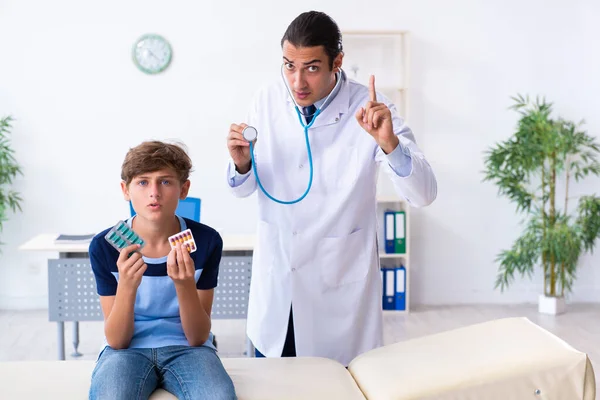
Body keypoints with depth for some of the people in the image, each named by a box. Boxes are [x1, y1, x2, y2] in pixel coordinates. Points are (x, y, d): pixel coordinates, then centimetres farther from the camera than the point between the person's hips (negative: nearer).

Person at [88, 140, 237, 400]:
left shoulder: (206, 241, -11)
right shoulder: (104, 246, -11)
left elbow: (197, 338, -9)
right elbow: (117, 341, -9)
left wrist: (185, 286, -28)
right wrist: (126, 287, -28)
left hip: (186, 348, 1)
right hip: (127, 349, 0)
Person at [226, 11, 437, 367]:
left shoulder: (370, 110, -15)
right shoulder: (267, 102, -6)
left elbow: (423, 194, -20)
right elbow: (243, 189, 3)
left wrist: (389, 144, -38)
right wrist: (242, 164, -20)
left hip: (340, 280, -3)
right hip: (276, 276, 3)